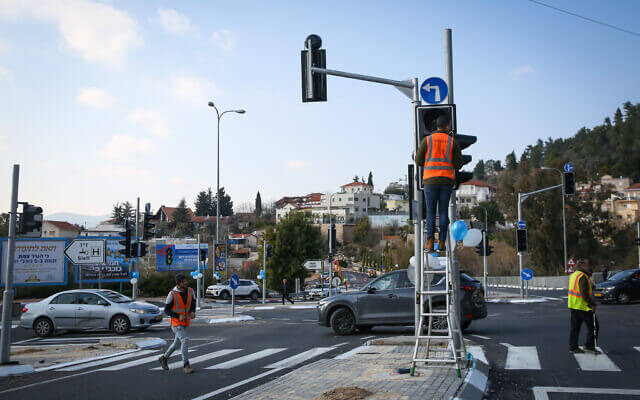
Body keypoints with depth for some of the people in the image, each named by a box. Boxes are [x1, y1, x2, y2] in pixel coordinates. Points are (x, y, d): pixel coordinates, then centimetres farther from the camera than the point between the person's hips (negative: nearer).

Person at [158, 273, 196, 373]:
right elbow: (166, 310, -11)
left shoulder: (190, 291, -4)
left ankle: (164, 358, 41)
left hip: (185, 323, 6)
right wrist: (178, 316, -24)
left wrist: (192, 312, -13)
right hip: (176, 323, -6)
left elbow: (193, 303, 10)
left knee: (177, 343, 18)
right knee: (185, 340, -22)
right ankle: (186, 365, -15)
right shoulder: (172, 294, -17)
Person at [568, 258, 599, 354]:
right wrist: (592, 304, -19)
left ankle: (573, 347, 14)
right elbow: (584, 294, -23)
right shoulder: (582, 277, -17)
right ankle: (589, 345, 5)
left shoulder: (573, 275, 12)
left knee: (575, 327, 12)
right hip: (583, 306, -9)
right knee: (593, 326, 2)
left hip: (573, 306, 9)